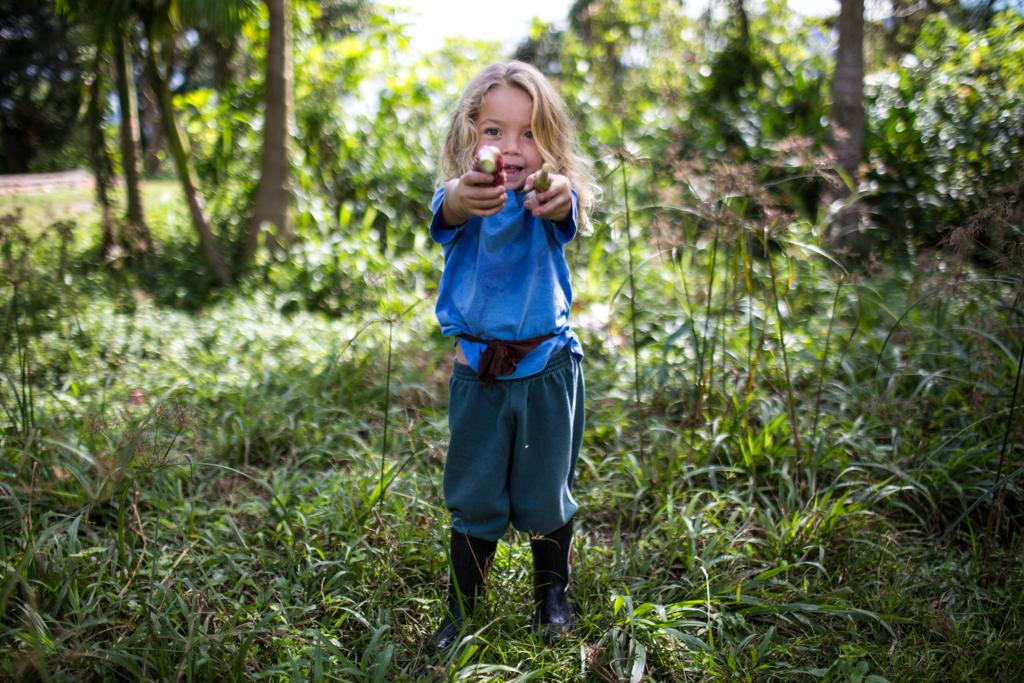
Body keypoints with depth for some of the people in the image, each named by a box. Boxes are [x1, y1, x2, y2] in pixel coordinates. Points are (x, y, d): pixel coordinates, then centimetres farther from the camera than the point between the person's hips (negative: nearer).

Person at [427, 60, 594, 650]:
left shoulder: (547, 198, -7)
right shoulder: (465, 197, -7)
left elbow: (568, 210, -32)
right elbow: (448, 211, -32)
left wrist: (559, 197, -58)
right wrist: (463, 196, -58)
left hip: (548, 368, 0)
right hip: (478, 372, 1)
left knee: (546, 494, 12)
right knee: (473, 498, 9)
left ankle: (553, 596, 34)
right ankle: (462, 612, 27)